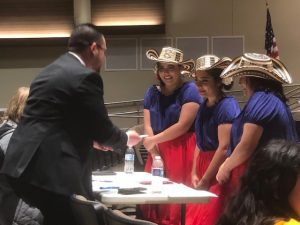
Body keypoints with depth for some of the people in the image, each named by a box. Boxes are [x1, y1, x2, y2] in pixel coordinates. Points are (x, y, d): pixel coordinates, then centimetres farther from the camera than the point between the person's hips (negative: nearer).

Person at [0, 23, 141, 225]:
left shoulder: (50, 71, 21)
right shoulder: (85, 77, -8)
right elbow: (103, 129, -5)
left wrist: (91, 138, 33)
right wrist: (126, 139, 15)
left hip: (24, 165, 10)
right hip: (50, 172, -10)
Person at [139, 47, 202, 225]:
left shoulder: (189, 90, -4)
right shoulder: (152, 93, 13)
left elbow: (183, 125, -12)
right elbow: (148, 126, 6)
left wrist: (155, 140, -9)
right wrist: (154, 154, -9)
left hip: (182, 153, -5)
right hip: (159, 152, 5)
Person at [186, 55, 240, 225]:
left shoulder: (227, 105, -15)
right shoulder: (204, 106, 12)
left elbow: (224, 148, -19)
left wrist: (205, 180, -15)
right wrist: (194, 173, 6)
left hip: (218, 172, -9)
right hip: (203, 166, 9)